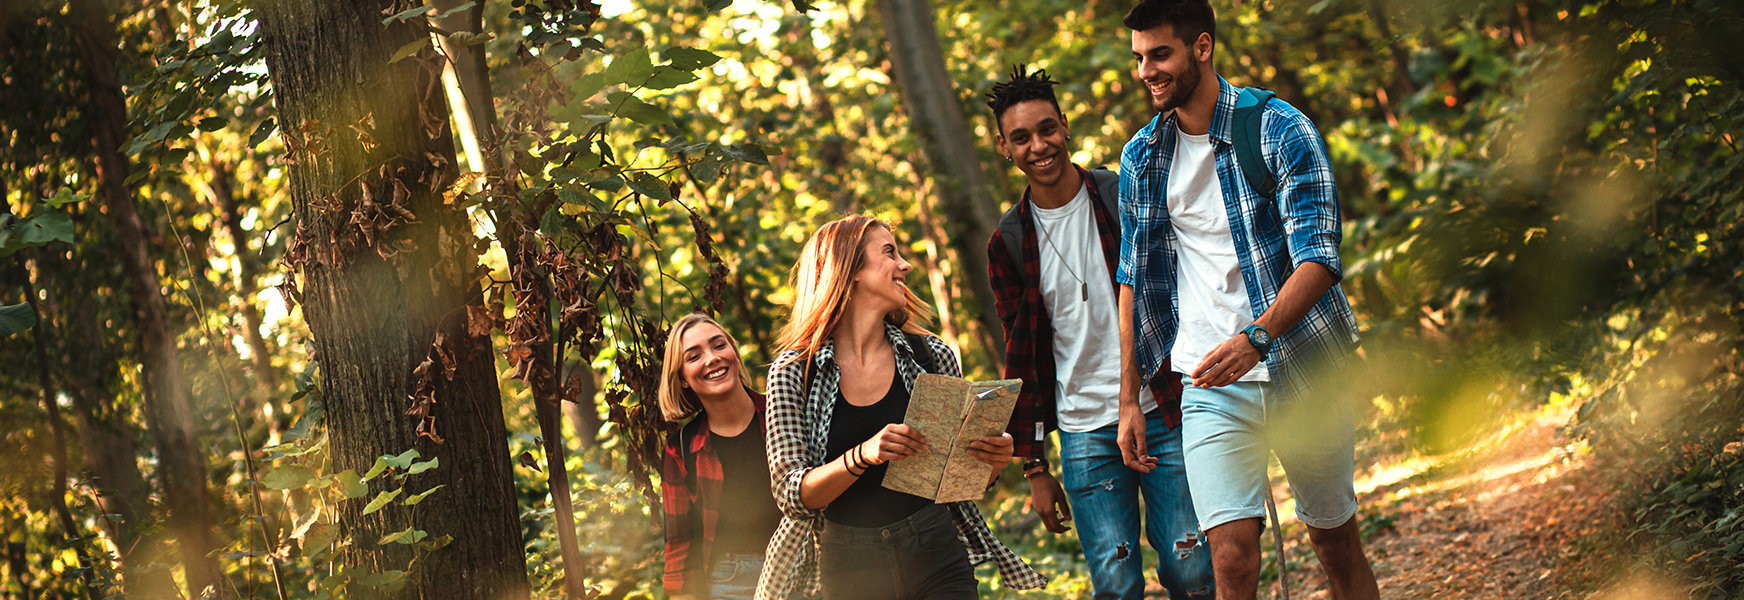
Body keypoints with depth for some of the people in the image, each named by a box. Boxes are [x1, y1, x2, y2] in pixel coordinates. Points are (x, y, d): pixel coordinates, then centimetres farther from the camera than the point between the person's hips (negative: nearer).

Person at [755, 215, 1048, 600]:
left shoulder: (932, 357, 2)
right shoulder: (794, 373, -5)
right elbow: (791, 495, -11)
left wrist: (994, 459, -12)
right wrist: (862, 456, -27)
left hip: (937, 564, 2)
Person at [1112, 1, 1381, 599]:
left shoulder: (1282, 131, -8)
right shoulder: (1141, 157, 6)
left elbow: (1318, 260, -16)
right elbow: (1133, 279, 13)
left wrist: (1255, 337, -33)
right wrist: (1129, 400, 9)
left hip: (1304, 370, -2)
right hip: (1211, 385, 2)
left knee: (1336, 543, 11)